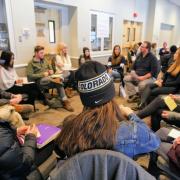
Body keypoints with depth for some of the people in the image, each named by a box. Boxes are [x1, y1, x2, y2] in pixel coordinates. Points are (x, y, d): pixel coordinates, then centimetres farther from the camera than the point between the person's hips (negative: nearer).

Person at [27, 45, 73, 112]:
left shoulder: (44, 61, 21)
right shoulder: (31, 63, 2)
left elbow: (51, 68, 28)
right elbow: (30, 76, -9)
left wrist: (51, 71, 2)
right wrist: (42, 74, -17)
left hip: (49, 79, 4)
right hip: (39, 81, -3)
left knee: (58, 83, -27)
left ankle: (65, 102, -33)